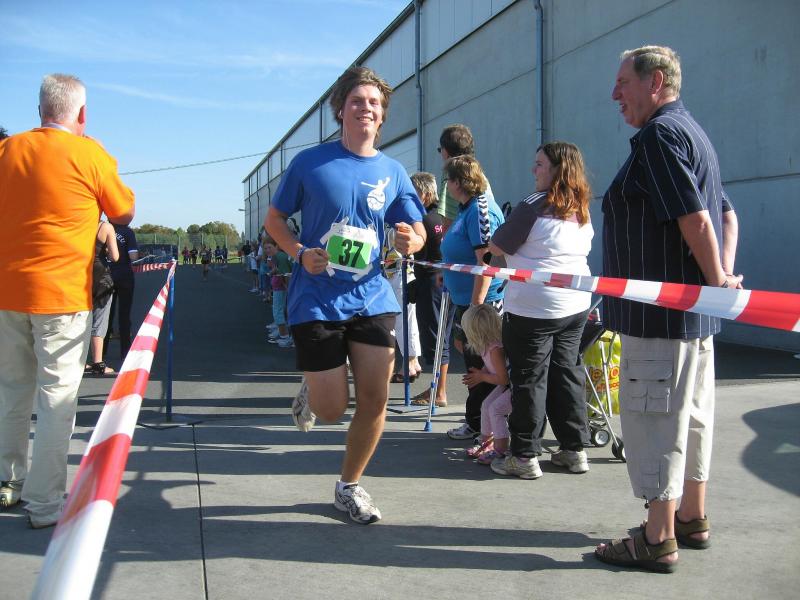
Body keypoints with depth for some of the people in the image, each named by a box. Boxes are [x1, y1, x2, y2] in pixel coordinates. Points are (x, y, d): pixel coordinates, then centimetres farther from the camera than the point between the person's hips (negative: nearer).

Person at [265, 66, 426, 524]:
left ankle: (350, 486, 23)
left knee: (375, 401, 0)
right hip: (317, 301, -2)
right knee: (332, 410, 0)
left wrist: (412, 240, -14)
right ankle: (311, 393, 38)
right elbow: (275, 219, 6)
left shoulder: (392, 171, 5)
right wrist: (300, 253, -13)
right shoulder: (311, 162, -3)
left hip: (373, 298, 3)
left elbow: (417, 232, 11)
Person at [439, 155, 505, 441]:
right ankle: (475, 422, 26)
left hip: (482, 302, -10)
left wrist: (475, 306, -23)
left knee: (479, 367, 1)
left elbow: (486, 261, -23)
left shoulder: (481, 209, -17)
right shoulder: (468, 209, 14)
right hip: (465, 301, 10)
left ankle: (478, 424, 12)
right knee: (471, 360, 16)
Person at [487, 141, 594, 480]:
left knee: (530, 380, 0)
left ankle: (525, 456, 5)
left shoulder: (534, 207, -14)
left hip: (533, 309, -7)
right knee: (567, 374, 14)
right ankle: (575, 449, 19)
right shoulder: (582, 211, 11)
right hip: (576, 305, 7)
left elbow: (496, 247, -8)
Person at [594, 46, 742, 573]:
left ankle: (658, 540, 3)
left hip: (661, 311, -10)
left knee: (653, 419, -4)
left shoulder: (659, 134, -14)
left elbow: (695, 218, -22)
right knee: (690, 416, 17)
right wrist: (724, 276, 6)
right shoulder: (693, 132, 19)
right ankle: (692, 520, 28)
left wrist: (716, 281, -11)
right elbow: (726, 215, 18)